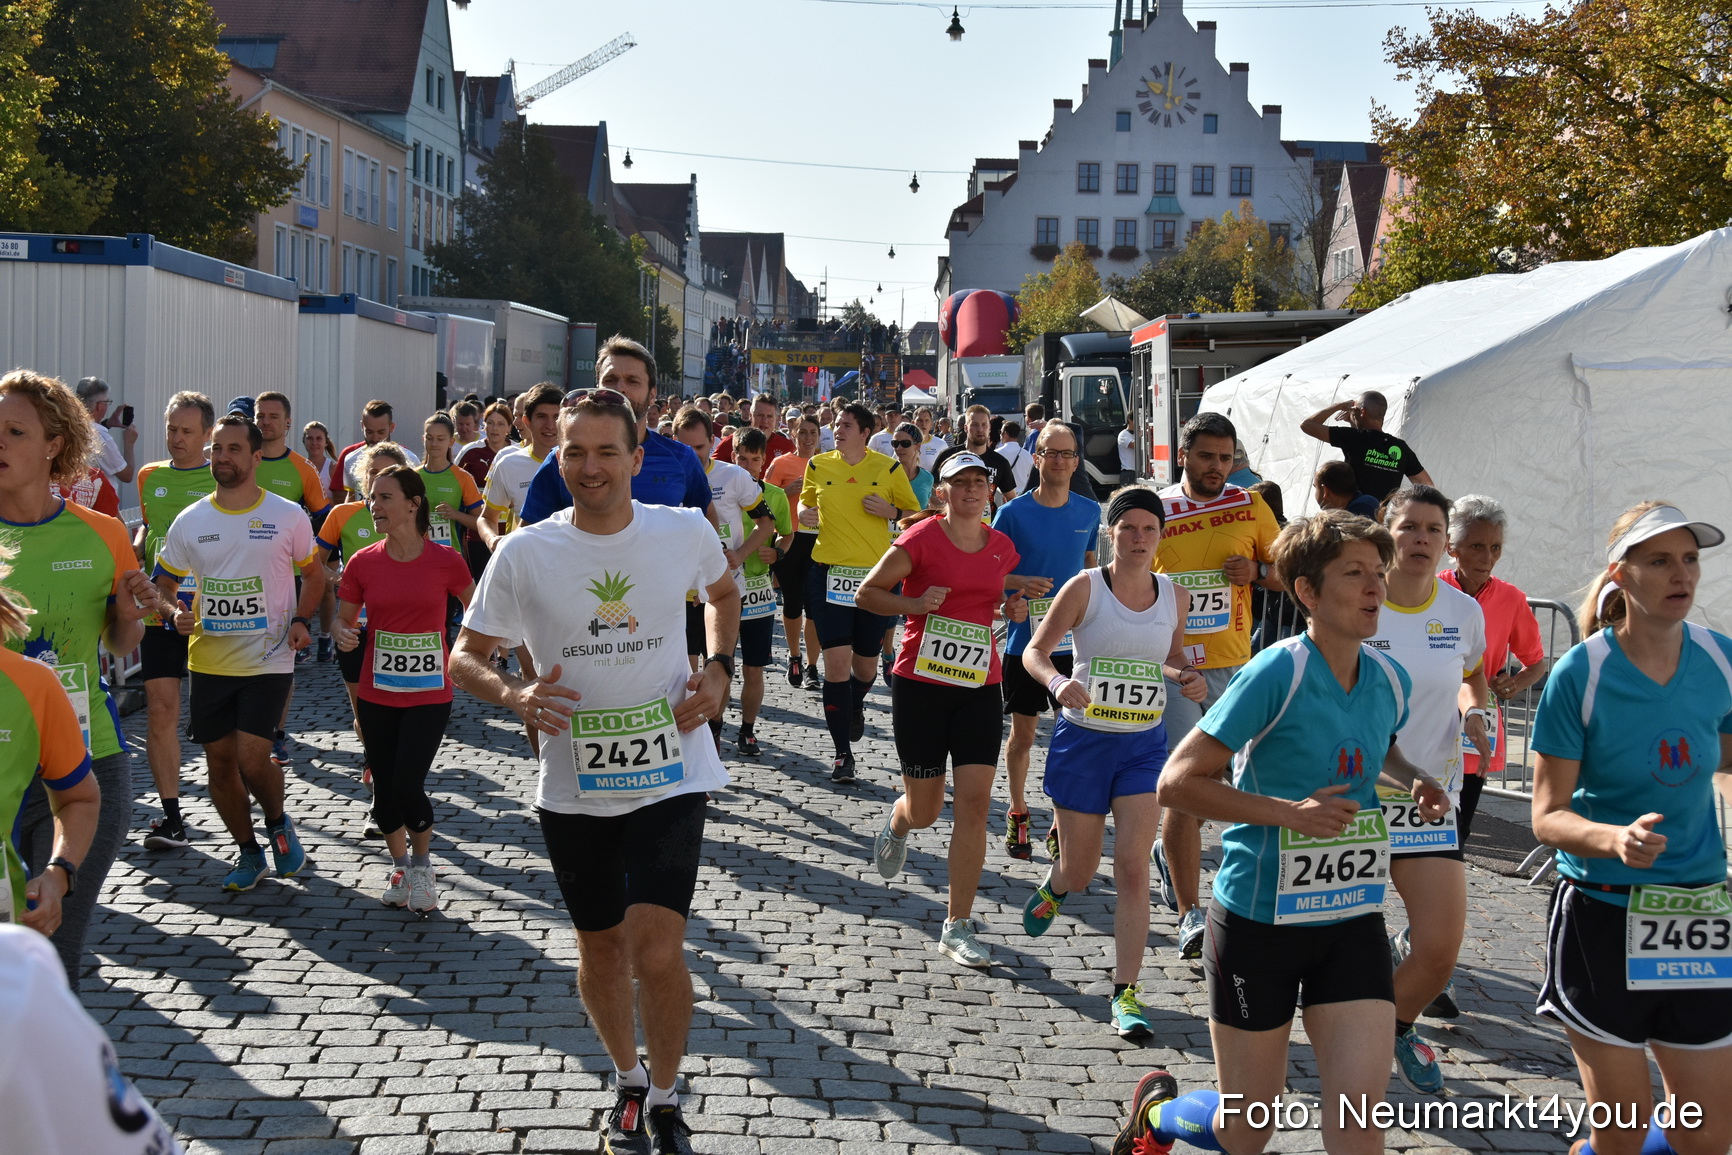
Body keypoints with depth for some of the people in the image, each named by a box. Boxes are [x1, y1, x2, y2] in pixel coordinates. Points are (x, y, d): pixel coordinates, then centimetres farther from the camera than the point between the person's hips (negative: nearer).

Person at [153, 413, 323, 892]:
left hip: (269, 659, -3)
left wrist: (300, 620, -5)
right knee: (220, 763, 7)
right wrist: (176, 613, -10)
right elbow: (164, 583, 12)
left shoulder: (288, 516, -2)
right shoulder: (190, 521, 3)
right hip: (209, 661, 3)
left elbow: (314, 573, 11)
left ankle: (278, 823, 18)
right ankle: (249, 853, 26)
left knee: (252, 759, -13)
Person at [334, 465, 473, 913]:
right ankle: (399, 865, 32)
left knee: (408, 787, -11)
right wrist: (343, 635, -14)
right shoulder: (363, 563, -2)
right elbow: (344, 619, 8)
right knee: (384, 789, 7)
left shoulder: (445, 560, -8)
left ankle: (421, 865, 16)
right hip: (376, 695, 3)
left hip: (429, 695, -3)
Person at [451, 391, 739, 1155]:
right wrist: (514, 695, -19)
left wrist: (719, 669, 1)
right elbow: (465, 655, 2)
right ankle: (627, 1081, 42)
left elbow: (723, 593, 18)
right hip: (573, 787, 1)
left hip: (669, 777, -1)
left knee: (658, 952, -12)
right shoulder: (523, 554, -8)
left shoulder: (686, 533, -5)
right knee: (600, 947, 16)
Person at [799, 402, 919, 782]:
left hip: (875, 573, 0)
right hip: (829, 572, 0)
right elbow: (806, 502, 19)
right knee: (836, 661, -8)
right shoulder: (818, 465, 4)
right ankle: (842, 754, 0)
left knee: (865, 662, 11)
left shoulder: (888, 468, 0)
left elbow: (914, 513, 8)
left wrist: (890, 510, -13)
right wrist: (805, 514, -4)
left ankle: (856, 705, 48)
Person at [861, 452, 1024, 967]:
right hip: (921, 684, -3)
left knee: (974, 804, -7)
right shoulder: (922, 539, -8)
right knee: (924, 811, 7)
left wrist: (1010, 608, 4)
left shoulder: (1001, 548, 8)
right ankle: (896, 823, 47)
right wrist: (914, 604, -19)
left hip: (981, 688, 3)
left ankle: (958, 926, 1)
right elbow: (866, 594, -3)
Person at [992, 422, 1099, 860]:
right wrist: (1020, 583, -22)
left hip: (1075, 639, 2)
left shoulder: (1089, 511, 3)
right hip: (1025, 639, -2)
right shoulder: (1014, 513, -7)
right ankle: (1018, 814, 25)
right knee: (1023, 733, 8)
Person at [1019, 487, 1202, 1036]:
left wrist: (1187, 677, -4)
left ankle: (1126, 994, -3)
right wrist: (1058, 682, -29)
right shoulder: (1085, 587, -9)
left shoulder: (1174, 596, 2)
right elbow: (1035, 651, -8)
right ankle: (1053, 887, 49)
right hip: (1083, 742, -2)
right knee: (1080, 872, 9)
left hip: (1144, 746, 2)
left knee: (1133, 868, -9)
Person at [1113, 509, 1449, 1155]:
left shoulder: (1388, 680, 2)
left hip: (1352, 919, 5)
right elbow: (1176, 782, -18)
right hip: (1259, 918, -5)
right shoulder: (1276, 673, -18)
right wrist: (1288, 811, -24)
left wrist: (1413, 780, 5)